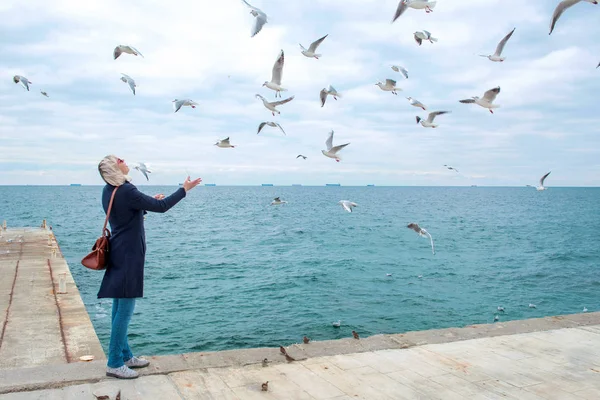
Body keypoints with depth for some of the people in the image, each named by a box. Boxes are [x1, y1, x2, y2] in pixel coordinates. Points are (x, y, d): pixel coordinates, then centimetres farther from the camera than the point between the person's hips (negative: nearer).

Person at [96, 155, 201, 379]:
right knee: (125, 309, -3)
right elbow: (161, 207, -18)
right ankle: (114, 364, 4)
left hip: (118, 253, 10)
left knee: (120, 307, 14)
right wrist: (184, 189, -9)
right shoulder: (126, 191, -20)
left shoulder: (109, 191, 8)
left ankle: (125, 356, 26)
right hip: (129, 255, -10)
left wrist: (149, 202, 17)